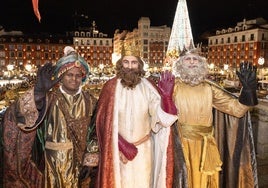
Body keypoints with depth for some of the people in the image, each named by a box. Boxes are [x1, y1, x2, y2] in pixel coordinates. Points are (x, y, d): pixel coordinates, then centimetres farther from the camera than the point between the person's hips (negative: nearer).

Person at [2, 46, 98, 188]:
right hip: (53, 164, -1)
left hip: (79, 163, 2)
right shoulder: (49, 98, -9)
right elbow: (20, 114, -26)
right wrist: (39, 90, -43)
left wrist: (89, 161, -5)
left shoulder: (90, 101, -3)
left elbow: (95, 134, 0)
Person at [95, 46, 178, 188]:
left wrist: (166, 95, -28)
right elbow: (105, 121, -10)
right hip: (118, 148, -1)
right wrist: (123, 145, -13)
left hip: (144, 147, 2)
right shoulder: (111, 87, -11)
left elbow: (162, 116, -12)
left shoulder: (147, 86, -6)